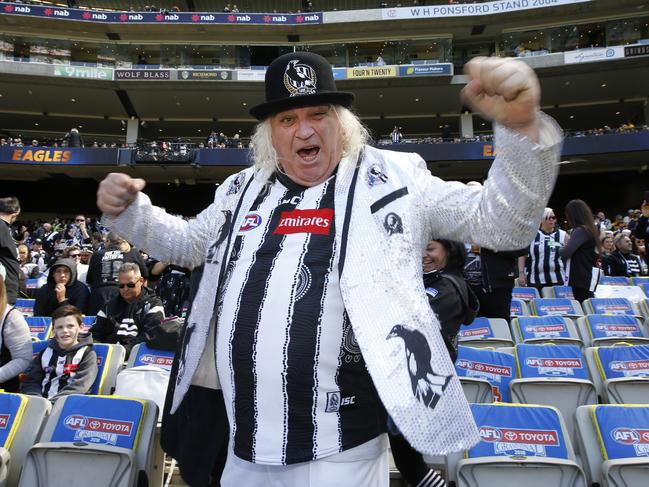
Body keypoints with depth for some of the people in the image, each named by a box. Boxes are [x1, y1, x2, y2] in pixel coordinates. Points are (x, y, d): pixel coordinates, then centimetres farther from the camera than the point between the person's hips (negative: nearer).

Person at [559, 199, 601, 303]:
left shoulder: (580, 230, -14)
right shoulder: (590, 229, 14)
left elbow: (565, 253, -22)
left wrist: (561, 249, -2)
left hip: (582, 278, -9)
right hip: (587, 277, 9)